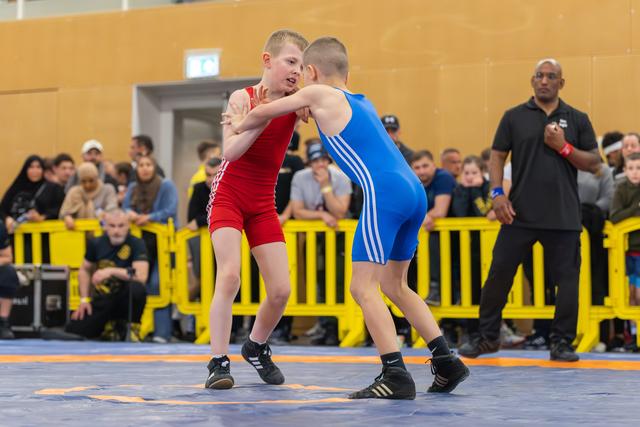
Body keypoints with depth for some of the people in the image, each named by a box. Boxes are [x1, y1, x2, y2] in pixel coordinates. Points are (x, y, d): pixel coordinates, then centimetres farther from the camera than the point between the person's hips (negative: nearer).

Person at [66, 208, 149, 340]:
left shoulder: (136, 244, -14)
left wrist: (111, 271, -32)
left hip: (124, 300, -4)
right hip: (101, 302, 4)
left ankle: (133, 327, -8)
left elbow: (141, 276, -28)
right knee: (73, 331, -11)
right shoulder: (96, 243, -1)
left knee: (137, 289, -37)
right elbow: (85, 270, 14)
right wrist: (84, 299, 5)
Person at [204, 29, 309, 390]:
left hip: (263, 205, 4)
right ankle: (219, 361, -13)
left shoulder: (296, 103, -1)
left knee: (281, 291, -3)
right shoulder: (243, 98, -12)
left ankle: (256, 347, 26)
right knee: (230, 274, -23)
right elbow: (230, 151, -23)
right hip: (228, 196, -4)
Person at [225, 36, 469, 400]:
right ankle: (447, 362, 16)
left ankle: (396, 375, -11)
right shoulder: (363, 102, 26)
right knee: (394, 284, 19)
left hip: (385, 194, -8)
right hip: (415, 191, 8)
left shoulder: (318, 93, 6)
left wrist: (240, 124, 38)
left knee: (363, 286, -4)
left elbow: (263, 114, 19)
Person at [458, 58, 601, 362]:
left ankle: (562, 342, 12)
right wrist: (497, 193, -7)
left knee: (567, 279, 0)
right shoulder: (514, 117, 6)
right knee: (499, 272, 2)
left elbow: (593, 163, 5)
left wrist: (564, 147, -10)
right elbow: (497, 156, 6)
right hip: (519, 213, 0)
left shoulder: (577, 120, 7)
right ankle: (487, 337, 16)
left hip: (564, 216, 0)